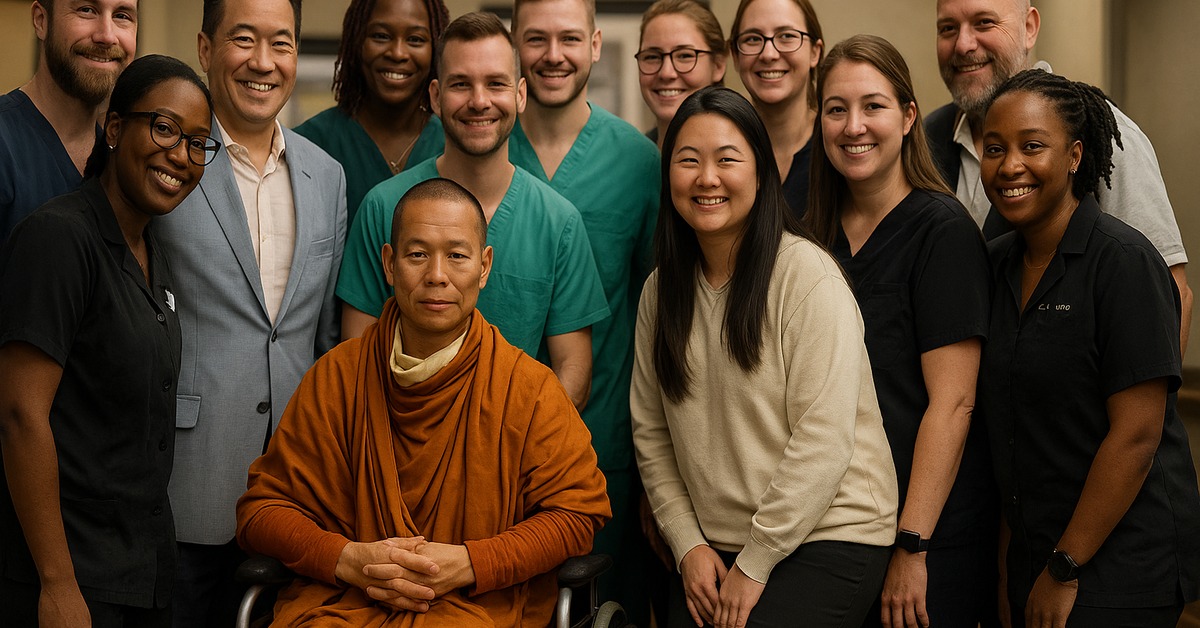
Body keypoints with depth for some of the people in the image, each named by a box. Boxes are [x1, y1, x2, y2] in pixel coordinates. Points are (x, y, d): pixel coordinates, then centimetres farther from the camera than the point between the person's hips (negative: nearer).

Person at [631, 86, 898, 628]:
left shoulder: (808, 275, -11)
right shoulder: (662, 288, 7)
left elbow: (823, 438, -16)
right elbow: (651, 432, 9)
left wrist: (755, 563, -13)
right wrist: (688, 545, -1)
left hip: (825, 538, -5)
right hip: (714, 548, 5)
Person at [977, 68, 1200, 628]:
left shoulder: (1123, 261, -13)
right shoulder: (994, 263, 7)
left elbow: (1136, 434, -17)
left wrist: (1066, 569, -15)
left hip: (1123, 565, -6)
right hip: (1032, 553, 6)